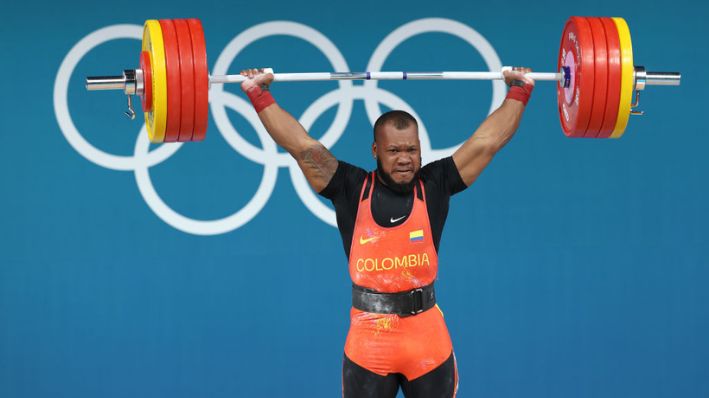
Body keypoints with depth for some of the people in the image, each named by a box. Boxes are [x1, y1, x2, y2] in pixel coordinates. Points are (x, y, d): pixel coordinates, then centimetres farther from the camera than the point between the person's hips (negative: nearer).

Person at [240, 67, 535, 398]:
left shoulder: (434, 186, 3)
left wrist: (519, 91, 8)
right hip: (368, 339, -1)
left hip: (428, 338, 1)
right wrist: (259, 95, -4)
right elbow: (303, 146, -3)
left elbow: (487, 141, 6)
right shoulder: (353, 189, 0)